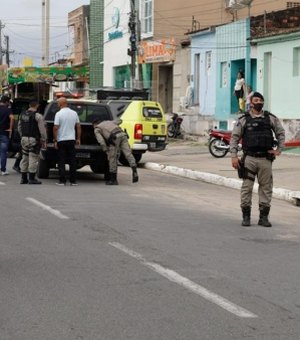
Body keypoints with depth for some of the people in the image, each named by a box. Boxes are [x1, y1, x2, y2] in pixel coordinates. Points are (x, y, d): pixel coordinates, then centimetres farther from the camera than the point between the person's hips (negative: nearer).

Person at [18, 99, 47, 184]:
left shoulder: (22, 114, 9)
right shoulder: (37, 116, -12)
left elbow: (19, 127, 16)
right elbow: (42, 129, -13)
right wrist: (44, 140, -5)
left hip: (24, 139, 6)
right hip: (34, 139, -6)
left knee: (24, 158, 13)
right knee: (33, 158, -3)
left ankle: (23, 178, 15)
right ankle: (31, 178, -2)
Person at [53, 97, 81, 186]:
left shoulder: (59, 114, -9)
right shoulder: (74, 113, 5)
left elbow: (55, 128, -13)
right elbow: (78, 127, 9)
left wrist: (55, 140, -6)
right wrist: (78, 139, 17)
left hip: (61, 140, -4)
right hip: (72, 140, 4)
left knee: (62, 161, 1)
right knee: (72, 161, 7)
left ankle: (62, 181, -1)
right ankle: (73, 181, 6)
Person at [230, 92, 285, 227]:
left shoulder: (271, 118, 8)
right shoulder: (243, 119, 2)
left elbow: (281, 133, 18)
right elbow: (234, 137, 2)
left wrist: (279, 150, 8)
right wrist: (234, 156, -5)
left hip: (266, 159, 2)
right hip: (249, 158, -2)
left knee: (266, 188, 4)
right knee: (246, 187, -2)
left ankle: (264, 217, 12)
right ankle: (246, 216, 6)